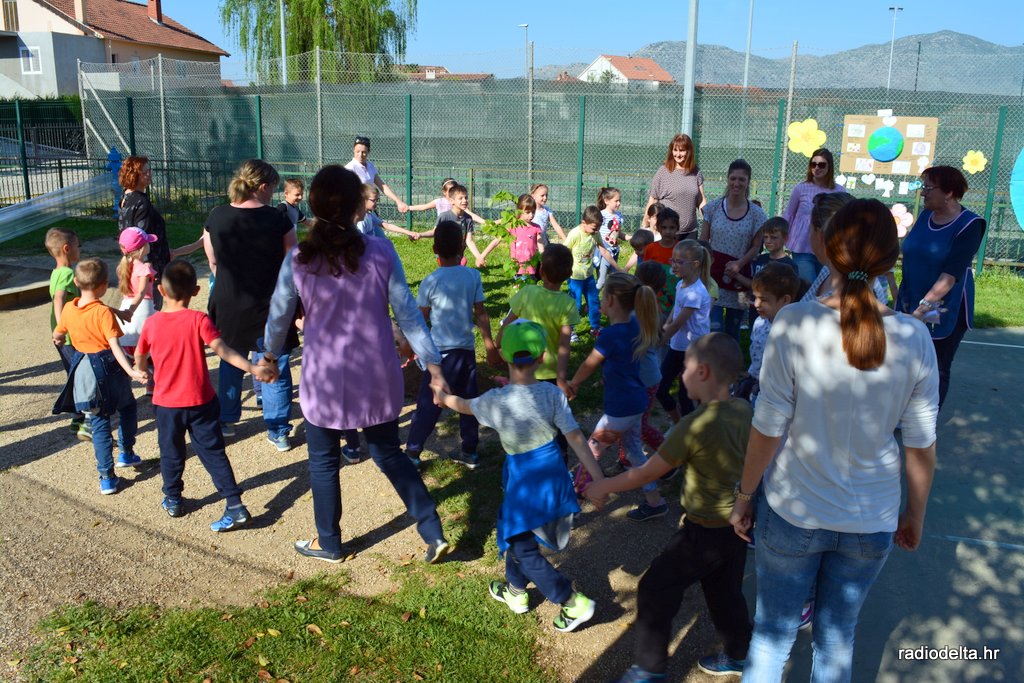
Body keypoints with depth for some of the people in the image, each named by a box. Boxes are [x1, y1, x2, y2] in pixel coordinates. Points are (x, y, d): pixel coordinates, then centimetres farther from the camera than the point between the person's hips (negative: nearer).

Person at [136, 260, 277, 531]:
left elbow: (139, 359, 9)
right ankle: (235, 507, 0)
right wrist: (253, 368, -29)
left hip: (166, 403, 2)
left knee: (171, 453, 20)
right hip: (201, 402, -1)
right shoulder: (199, 320, -13)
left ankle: (173, 500, 35)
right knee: (213, 453, 5)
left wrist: (145, 372, 31)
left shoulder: (152, 323, -5)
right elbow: (222, 350, -25)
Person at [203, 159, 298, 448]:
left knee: (230, 364, 22)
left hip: (228, 307, 3)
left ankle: (226, 421, 35)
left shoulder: (215, 218, -4)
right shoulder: (277, 220, -13)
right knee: (276, 370, 8)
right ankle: (278, 433, 13)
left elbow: (214, 264, 7)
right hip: (270, 308, -3)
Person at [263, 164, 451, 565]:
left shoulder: (298, 261, -11)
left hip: (325, 380, -1)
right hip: (377, 377, 2)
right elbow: (407, 311, -9)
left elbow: (279, 316, 2)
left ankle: (328, 544, 33)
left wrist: (270, 354, 21)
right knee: (389, 454, 18)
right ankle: (433, 534, 18)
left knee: (324, 461, 18)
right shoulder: (381, 252, -10)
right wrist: (432, 363, -3)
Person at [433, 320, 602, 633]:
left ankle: (573, 602, 6)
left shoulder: (495, 401, -17)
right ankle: (516, 590, 44)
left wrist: (442, 396, 27)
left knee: (523, 549, 9)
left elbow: (465, 405, 5)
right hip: (553, 472, 5)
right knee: (515, 531, 26)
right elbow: (576, 438, -12)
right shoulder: (552, 394, -12)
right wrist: (599, 479, -8)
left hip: (523, 480, -5)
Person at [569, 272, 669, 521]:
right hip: (636, 401, 8)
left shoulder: (610, 336, -25)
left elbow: (588, 366, -9)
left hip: (620, 408, -8)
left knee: (590, 453, 7)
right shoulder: (635, 324, -4)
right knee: (634, 450, 22)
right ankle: (654, 501, 32)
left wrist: (572, 385, 9)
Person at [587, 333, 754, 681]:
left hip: (705, 532, -7)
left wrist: (603, 487, -3)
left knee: (655, 589, 7)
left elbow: (647, 473, -17)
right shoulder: (744, 410, -6)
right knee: (725, 592, 25)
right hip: (737, 523, 7)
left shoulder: (694, 426, -27)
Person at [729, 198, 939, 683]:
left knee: (773, 632, 17)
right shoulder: (913, 338, -11)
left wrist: (744, 494, 2)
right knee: (837, 638, 22)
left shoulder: (795, 323, -19)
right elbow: (921, 446, -3)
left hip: (792, 513, -2)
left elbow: (768, 429, -14)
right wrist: (915, 516, 13)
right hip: (871, 523, 2)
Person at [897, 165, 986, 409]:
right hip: (910, 304, 5)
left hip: (944, 311, -5)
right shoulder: (925, 215, 4)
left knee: (937, 371, 5)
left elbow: (953, 272, -23)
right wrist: (906, 299, 12)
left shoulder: (970, 224, -14)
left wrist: (925, 306, -31)